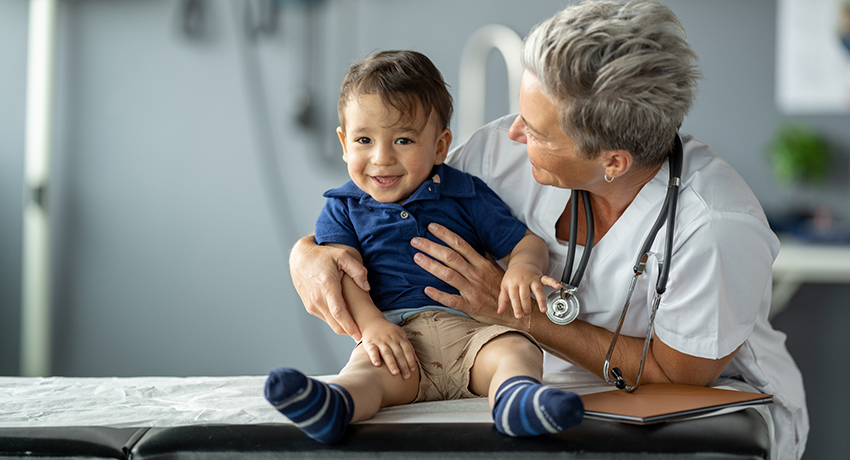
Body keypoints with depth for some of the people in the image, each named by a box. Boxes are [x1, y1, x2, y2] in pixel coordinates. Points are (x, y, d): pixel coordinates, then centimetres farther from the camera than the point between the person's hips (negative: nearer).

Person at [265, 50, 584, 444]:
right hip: (394, 331, -2)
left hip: (468, 327, 2)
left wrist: (523, 266, -11)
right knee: (365, 368, -34)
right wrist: (372, 324, -18)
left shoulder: (467, 196, 17)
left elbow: (527, 243, 16)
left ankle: (515, 396, -61)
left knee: (517, 349, -30)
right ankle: (332, 405, -65)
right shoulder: (344, 209, 17)